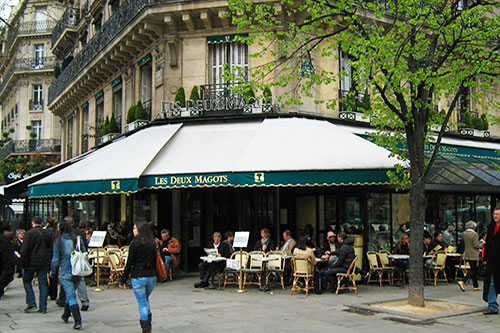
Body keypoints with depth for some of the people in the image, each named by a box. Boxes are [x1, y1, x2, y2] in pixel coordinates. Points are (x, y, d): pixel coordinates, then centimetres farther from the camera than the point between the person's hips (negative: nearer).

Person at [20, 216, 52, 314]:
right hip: (44, 263, 4)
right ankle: (43, 308, 6)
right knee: (43, 284, 7)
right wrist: (49, 263, 16)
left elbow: (24, 250, -11)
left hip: (32, 262, -4)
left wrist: (22, 264, -4)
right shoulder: (48, 234, 5)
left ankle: (32, 305, 4)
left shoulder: (29, 233, -9)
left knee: (26, 281, 13)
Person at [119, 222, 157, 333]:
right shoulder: (153, 243, 4)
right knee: (146, 300, 24)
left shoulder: (135, 243, -10)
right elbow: (155, 261, 8)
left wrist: (123, 281, -3)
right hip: (152, 277, 5)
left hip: (138, 277, -5)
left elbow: (129, 263, -9)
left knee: (142, 303, 4)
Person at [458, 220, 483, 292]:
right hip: (473, 255, -7)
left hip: (466, 255, 7)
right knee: (473, 270, -1)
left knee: (474, 269, 16)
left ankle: (476, 286, 21)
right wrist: (482, 244, 2)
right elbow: (476, 245, -18)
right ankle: (463, 282, -17)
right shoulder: (475, 234, -16)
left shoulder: (463, 234, 4)